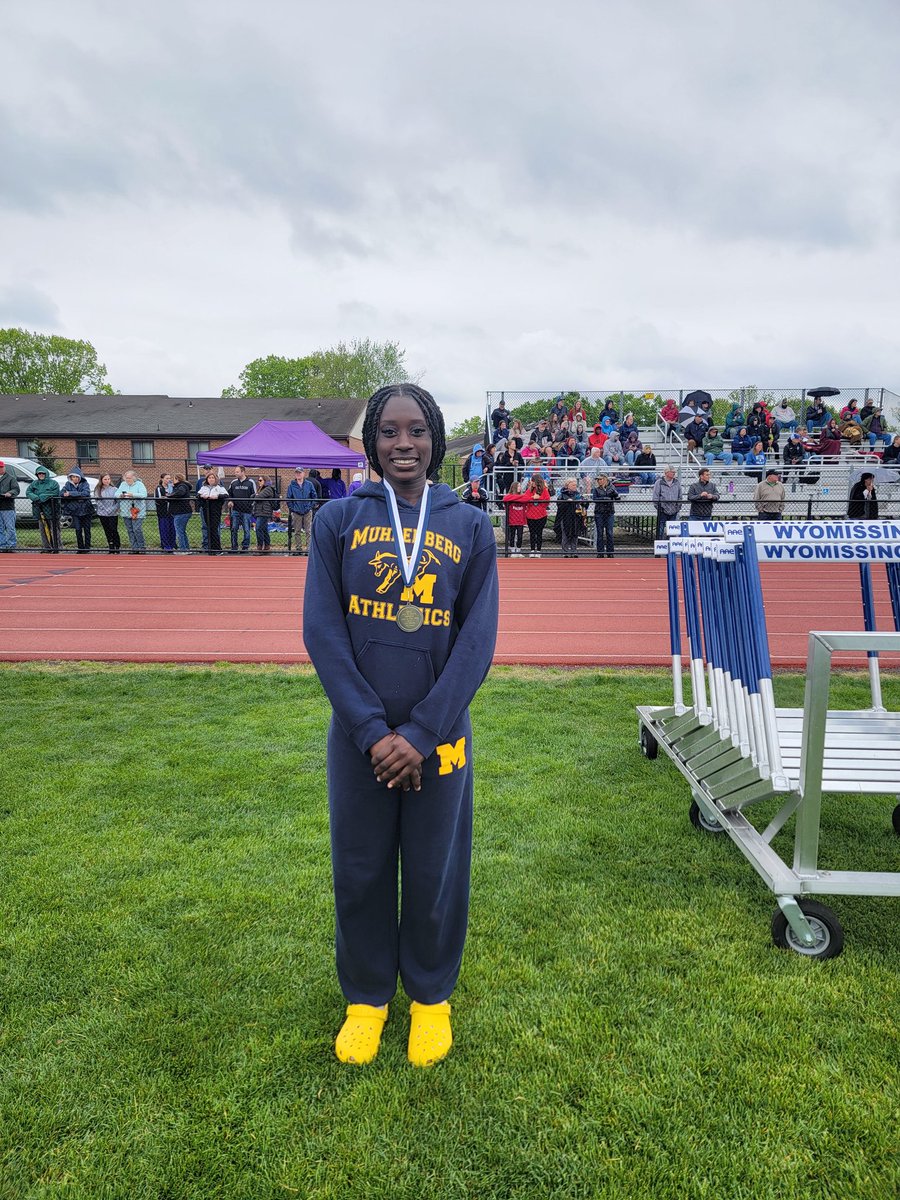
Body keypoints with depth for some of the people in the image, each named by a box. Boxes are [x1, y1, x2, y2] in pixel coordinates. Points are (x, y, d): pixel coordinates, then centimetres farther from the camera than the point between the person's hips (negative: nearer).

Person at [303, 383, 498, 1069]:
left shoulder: (470, 527, 0)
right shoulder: (339, 519, -1)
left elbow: (478, 639, -5)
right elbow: (322, 630, -6)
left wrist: (421, 735, -12)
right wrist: (373, 731, -13)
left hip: (439, 737, 0)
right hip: (358, 735, 0)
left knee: (435, 872, 13)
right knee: (360, 871, 13)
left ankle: (431, 995, 39)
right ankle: (366, 996, 38)